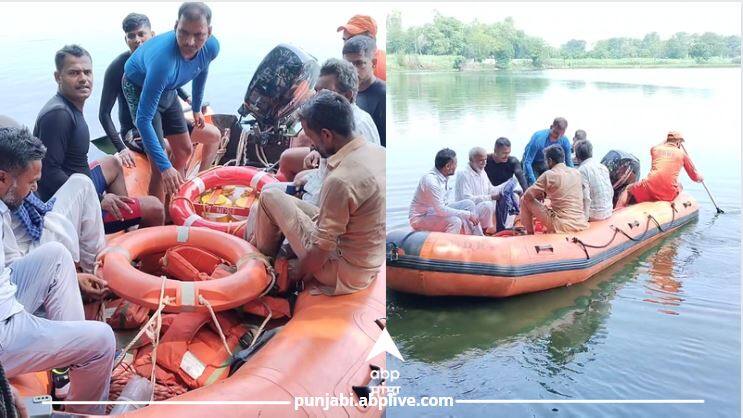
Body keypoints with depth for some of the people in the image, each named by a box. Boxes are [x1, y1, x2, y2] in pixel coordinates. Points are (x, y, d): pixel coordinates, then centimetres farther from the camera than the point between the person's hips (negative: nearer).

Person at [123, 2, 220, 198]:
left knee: (184, 150, 14)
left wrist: (197, 109, 15)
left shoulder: (211, 47, -24)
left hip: (167, 89, 7)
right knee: (159, 167, -14)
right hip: (139, 87, -7)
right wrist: (165, 166, -45)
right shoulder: (163, 61, -44)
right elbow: (143, 119, -41)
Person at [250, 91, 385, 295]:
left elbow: (320, 252, -24)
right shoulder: (378, 151, -6)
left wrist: (293, 279, -5)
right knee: (288, 201, 21)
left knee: (270, 197, 3)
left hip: (343, 273, -8)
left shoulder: (340, 181, -32)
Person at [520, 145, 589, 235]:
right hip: (582, 225, 7)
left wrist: (540, 194, 15)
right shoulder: (577, 173, 10)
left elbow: (527, 195, -4)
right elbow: (586, 199, 20)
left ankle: (529, 233, 16)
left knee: (525, 200, 6)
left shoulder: (549, 175, -8)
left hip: (562, 227, -7)